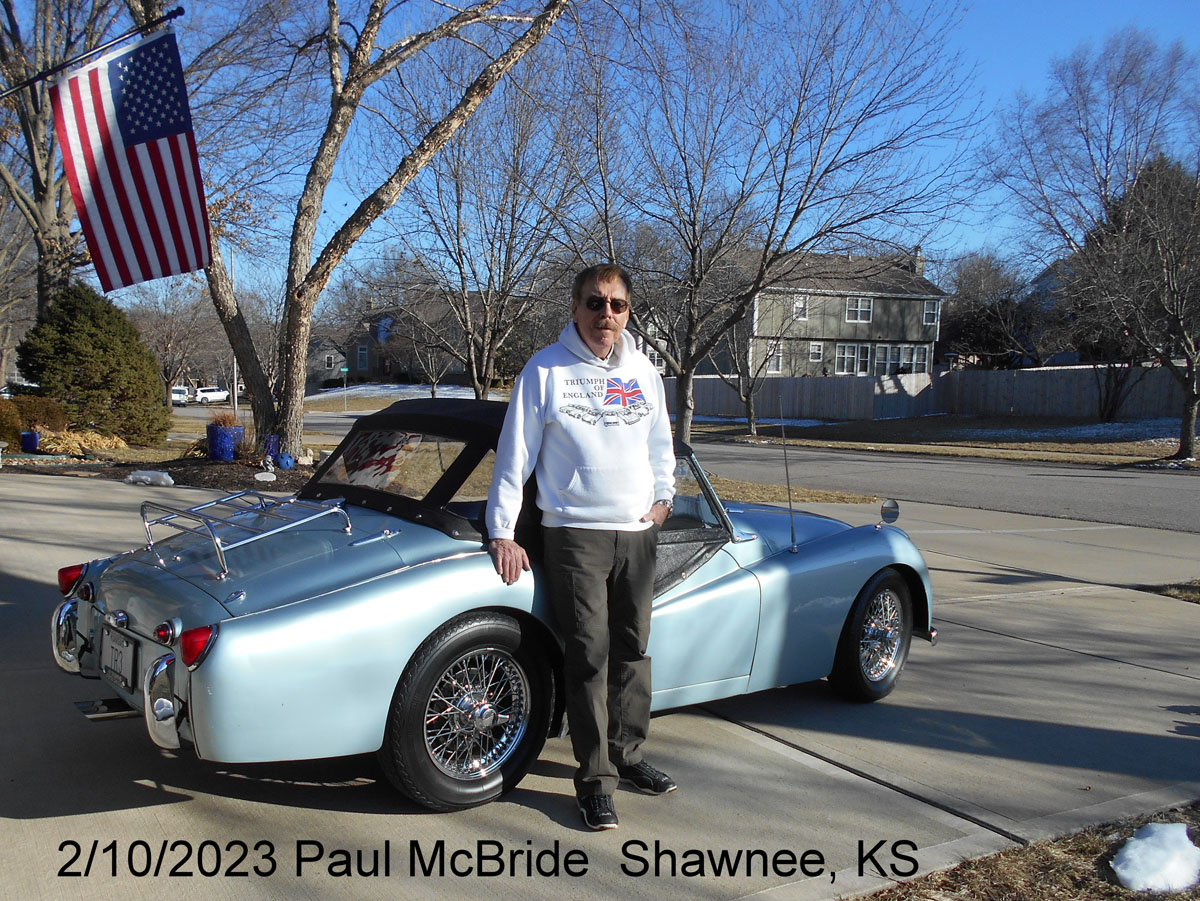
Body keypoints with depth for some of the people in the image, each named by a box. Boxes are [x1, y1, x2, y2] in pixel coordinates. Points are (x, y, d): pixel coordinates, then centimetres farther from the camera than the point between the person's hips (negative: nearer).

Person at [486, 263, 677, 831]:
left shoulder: (643, 373, 12)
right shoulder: (546, 370, -2)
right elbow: (514, 455, -2)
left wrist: (663, 496, 9)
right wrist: (502, 533, -7)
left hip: (638, 534, 5)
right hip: (573, 534, -4)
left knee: (633, 650, 11)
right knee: (589, 657, -6)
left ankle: (627, 755, 26)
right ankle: (595, 780, 2)